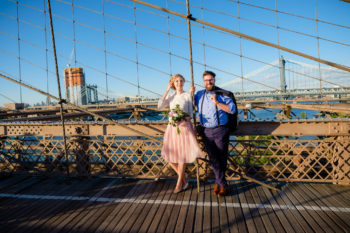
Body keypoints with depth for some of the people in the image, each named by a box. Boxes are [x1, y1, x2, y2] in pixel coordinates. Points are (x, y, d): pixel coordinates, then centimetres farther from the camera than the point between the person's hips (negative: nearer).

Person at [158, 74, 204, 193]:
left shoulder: (187, 95, 1)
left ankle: (179, 184, 13)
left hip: (185, 126, -4)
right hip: (172, 127, 4)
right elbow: (160, 105, -6)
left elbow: (190, 114, 0)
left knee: (182, 155, -3)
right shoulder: (171, 96, 10)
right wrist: (167, 90, -4)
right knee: (169, 156, 2)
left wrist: (184, 120, -21)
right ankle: (184, 180, 20)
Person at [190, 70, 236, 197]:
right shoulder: (199, 94, 10)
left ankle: (218, 182, 22)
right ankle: (222, 184, 17)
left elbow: (232, 109, -10)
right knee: (213, 159, 5)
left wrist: (217, 102, -18)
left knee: (222, 158, 6)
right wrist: (191, 93, 3)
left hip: (220, 131, -3)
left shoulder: (221, 94, -2)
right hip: (206, 132, 3)